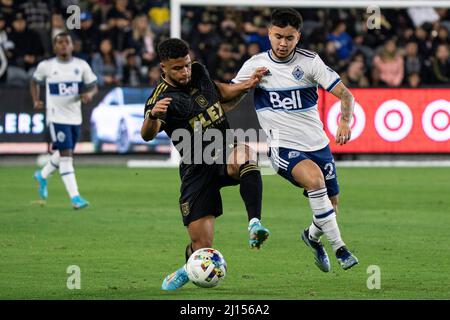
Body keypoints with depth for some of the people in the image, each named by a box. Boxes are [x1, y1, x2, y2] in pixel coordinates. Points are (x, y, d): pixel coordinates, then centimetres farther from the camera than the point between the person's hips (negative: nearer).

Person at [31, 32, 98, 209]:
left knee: (64, 154, 17)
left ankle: (42, 175, 45)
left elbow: (93, 86, 8)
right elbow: (34, 82, 14)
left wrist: (90, 94, -14)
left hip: (75, 116, 4)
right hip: (57, 116, -4)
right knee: (66, 155, -12)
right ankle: (75, 197, -12)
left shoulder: (81, 65, 1)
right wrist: (36, 101, 1)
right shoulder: (46, 66, -3)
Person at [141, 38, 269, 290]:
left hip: (225, 153, 3)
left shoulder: (199, 72, 5)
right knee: (202, 246, -6)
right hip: (197, 169, -3)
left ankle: (254, 223, -44)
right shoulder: (162, 98, -13)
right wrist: (153, 116, -55)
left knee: (245, 156, -37)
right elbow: (147, 135, -32)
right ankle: (188, 269, 30)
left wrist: (246, 85, 13)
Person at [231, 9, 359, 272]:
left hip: (318, 144, 3)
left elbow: (345, 95, -8)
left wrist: (345, 121, -26)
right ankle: (339, 248, -25)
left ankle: (312, 236, 45)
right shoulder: (255, 65, -2)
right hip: (284, 149, -3)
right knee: (314, 178, -32)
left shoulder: (309, 61, -4)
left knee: (331, 207, 9)